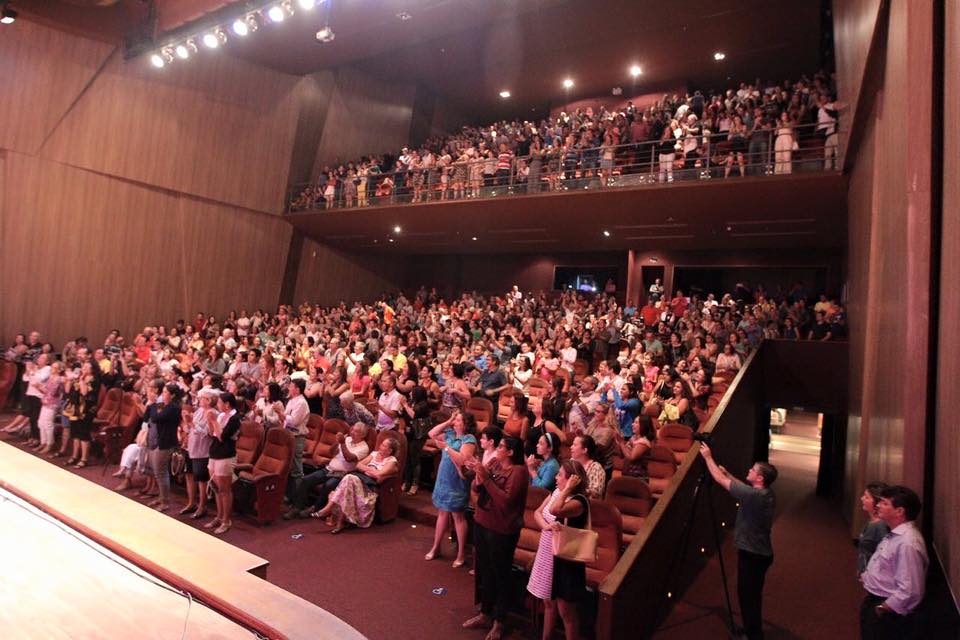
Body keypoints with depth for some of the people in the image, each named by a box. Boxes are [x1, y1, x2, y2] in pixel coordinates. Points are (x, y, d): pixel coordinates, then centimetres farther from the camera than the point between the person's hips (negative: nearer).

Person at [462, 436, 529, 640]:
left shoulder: (518, 471, -17)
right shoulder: (494, 463, 3)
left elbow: (506, 500, -26)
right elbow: (477, 489, 4)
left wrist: (486, 478, -26)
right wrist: (478, 475, -16)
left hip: (501, 530, -7)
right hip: (481, 523, 7)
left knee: (500, 575, 6)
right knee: (483, 571, 18)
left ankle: (499, 622, 23)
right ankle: (485, 614, 35)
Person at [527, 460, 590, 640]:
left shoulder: (579, 501, -24)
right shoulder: (556, 492, 1)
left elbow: (554, 511, -41)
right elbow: (537, 512, 1)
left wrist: (568, 489, -32)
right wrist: (546, 526, -18)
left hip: (564, 559, -8)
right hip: (547, 554, 8)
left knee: (566, 610, 7)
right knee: (548, 602, 24)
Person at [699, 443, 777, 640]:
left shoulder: (755, 495, -28)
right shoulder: (765, 493, -1)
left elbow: (722, 481, -22)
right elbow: (743, 487, 19)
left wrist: (708, 457, -12)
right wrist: (728, 472, 15)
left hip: (753, 555, -9)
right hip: (759, 552, 9)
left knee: (748, 595, 5)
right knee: (752, 594, 22)